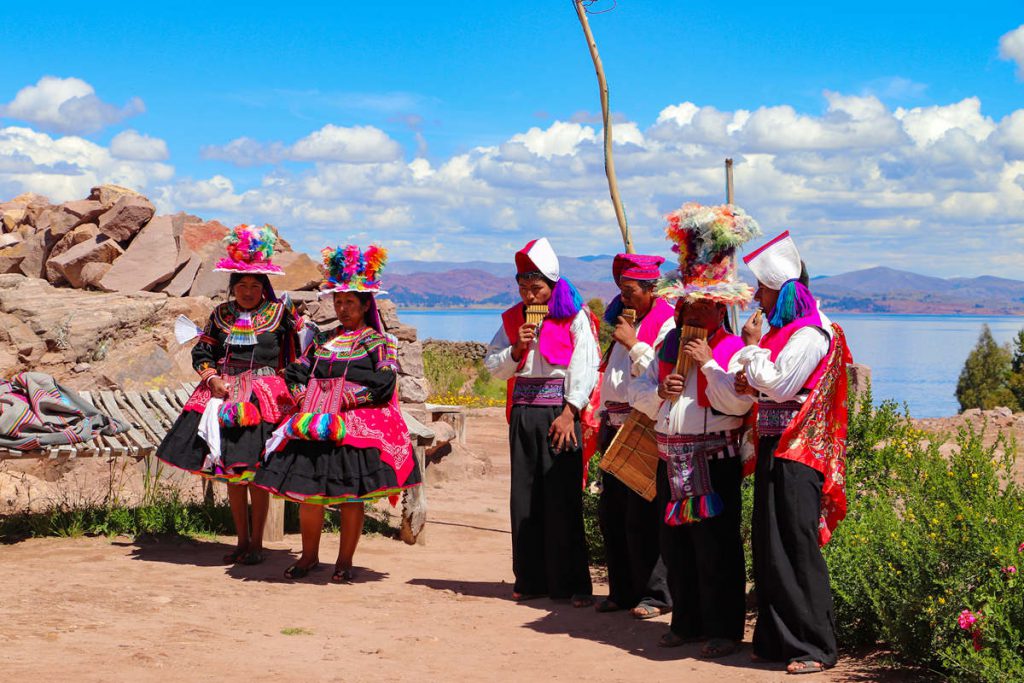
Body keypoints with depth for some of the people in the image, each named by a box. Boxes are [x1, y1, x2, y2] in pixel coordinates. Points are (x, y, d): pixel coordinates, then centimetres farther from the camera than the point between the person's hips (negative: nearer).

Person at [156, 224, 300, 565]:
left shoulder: (279, 312, 1)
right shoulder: (221, 315, 8)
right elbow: (200, 353, 9)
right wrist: (212, 379, -7)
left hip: (263, 397, -3)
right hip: (224, 396, 3)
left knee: (255, 470, -3)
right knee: (231, 470, 7)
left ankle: (256, 542, 8)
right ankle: (242, 540, 18)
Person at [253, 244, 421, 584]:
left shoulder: (379, 343, 3)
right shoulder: (323, 340, 17)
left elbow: (385, 386, -8)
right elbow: (296, 373, 19)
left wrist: (346, 400, -14)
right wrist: (305, 399, 0)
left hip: (359, 427, -4)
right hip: (313, 425, 4)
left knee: (351, 495, -2)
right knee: (308, 491, 3)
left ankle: (344, 561, 10)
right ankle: (309, 555, 18)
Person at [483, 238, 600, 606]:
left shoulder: (574, 317, -2)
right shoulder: (513, 319, 14)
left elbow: (585, 368, -7)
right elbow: (492, 366, 14)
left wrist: (570, 413, -14)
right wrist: (516, 350, -5)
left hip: (560, 415, -5)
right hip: (523, 414, 5)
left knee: (562, 500, -5)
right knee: (524, 498, 7)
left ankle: (571, 583, 1)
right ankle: (530, 579, 15)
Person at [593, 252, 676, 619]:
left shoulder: (667, 324, -9)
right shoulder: (625, 322, 19)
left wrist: (634, 345, -16)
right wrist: (605, 419, 20)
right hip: (617, 430, 9)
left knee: (643, 516, -7)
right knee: (611, 513, 10)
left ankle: (655, 594, 3)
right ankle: (622, 591, 19)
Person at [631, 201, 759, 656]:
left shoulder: (734, 350, -6)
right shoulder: (668, 345, 13)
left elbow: (738, 404, -20)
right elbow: (638, 394, 11)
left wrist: (709, 364, -20)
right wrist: (659, 390, -9)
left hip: (715, 461, -7)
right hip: (671, 461, 7)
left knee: (716, 549, -3)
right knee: (675, 546, 12)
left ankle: (723, 629, 6)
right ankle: (686, 622, 23)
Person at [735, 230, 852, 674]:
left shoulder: (811, 334, -12)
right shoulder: (784, 331, 16)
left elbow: (779, 386, -17)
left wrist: (753, 346, -5)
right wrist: (751, 384, -1)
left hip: (797, 455, -9)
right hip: (774, 449, 9)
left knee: (796, 549, -7)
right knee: (769, 548, 10)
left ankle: (813, 647, -1)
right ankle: (777, 639, 18)